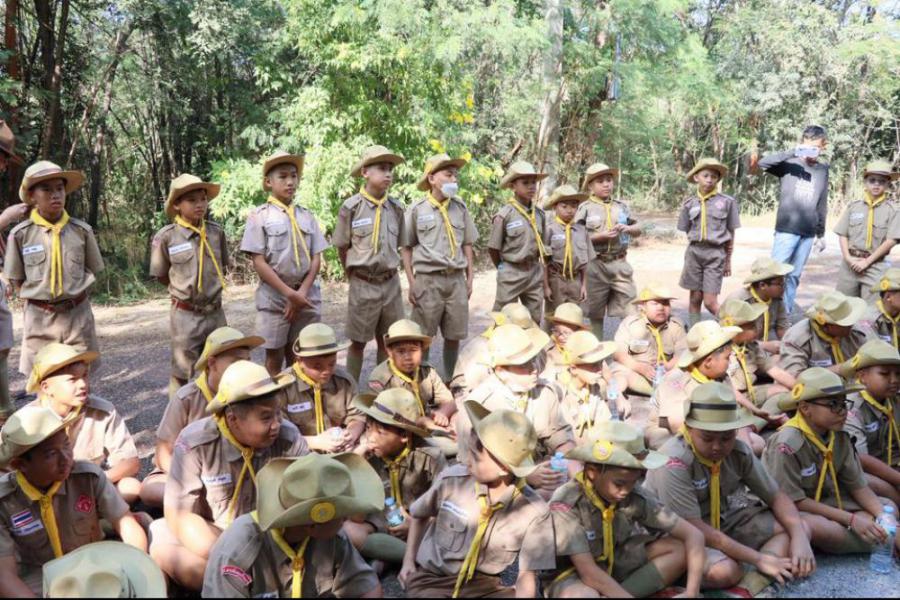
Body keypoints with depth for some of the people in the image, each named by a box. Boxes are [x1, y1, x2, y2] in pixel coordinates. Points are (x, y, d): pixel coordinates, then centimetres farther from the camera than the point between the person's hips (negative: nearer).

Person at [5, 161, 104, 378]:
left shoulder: (81, 230, -2)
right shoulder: (20, 234, -4)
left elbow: (93, 271, 8)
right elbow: (16, 281, 5)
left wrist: (72, 296, 1)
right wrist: (40, 298, -2)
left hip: (77, 314, 1)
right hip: (39, 317, -1)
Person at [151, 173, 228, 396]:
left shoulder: (216, 232, -1)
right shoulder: (166, 236, -11)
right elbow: (161, 276, 1)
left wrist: (209, 287, 8)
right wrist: (185, 288, 6)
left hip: (215, 312, 4)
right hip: (185, 315, -4)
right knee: (182, 373, 5)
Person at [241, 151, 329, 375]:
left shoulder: (306, 215, 8)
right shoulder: (259, 216, -3)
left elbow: (316, 259, 5)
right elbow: (259, 263, -8)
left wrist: (302, 292, -8)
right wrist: (289, 293, -14)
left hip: (307, 295, 3)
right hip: (274, 296, -3)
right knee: (275, 358, 4)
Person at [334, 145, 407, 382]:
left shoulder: (396, 207, 1)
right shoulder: (351, 207, -10)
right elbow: (342, 248, 0)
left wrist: (388, 271, 11)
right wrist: (356, 276, 5)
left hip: (391, 283, 4)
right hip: (363, 285, -3)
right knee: (358, 342, 6)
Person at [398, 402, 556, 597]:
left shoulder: (534, 510, -16)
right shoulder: (451, 480, -14)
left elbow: (526, 575, -6)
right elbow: (419, 515, 9)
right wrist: (409, 560, 6)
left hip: (484, 584, 1)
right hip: (431, 578, -1)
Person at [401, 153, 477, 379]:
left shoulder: (460, 207, 7)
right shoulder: (416, 209, -2)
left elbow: (467, 244, 13)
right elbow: (406, 248, 1)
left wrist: (470, 278, 9)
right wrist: (412, 283, -5)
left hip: (456, 279, 3)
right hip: (428, 280, -3)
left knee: (454, 336, 9)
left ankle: (450, 380, 24)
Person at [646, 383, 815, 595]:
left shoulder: (739, 452, -9)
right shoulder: (675, 463, -29)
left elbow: (777, 497, 0)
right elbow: (695, 528, -30)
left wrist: (799, 537, -20)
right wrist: (759, 558, -29)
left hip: (723, 522, 8)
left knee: (800, 528, -6)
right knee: (725, 571, -37)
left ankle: (753, 584, -23)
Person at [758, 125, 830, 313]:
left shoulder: (823, 169, 10)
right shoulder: (790, 164, -3)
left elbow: (822, 204, 15)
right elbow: (763, 163, -21)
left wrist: (821, 234, 17)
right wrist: (793, 152, -27)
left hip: (808, 233, 4)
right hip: (786, 229, -4)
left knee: (794, 276, 9)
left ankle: (786, 314, 16)